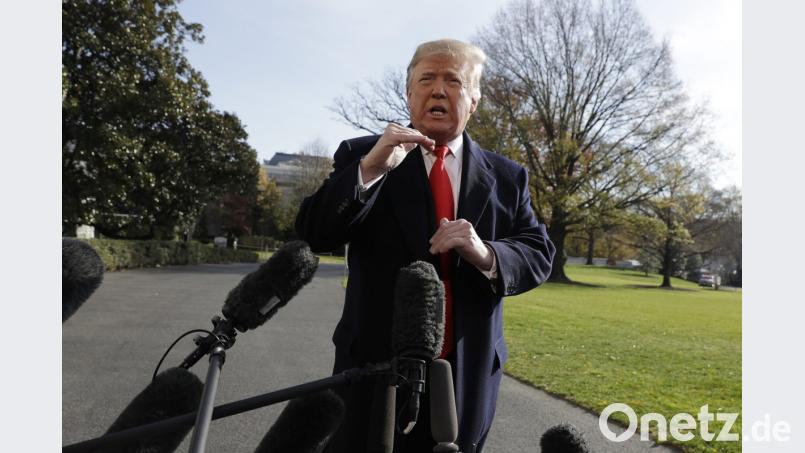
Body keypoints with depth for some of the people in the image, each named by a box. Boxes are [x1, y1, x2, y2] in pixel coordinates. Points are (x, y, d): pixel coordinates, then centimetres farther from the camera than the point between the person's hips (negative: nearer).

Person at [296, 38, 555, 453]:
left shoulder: (506, 177, 5)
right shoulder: (361, 155, -1)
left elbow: (538, 255, -1)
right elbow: (314, 236, -11)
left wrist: (486, 254, -22)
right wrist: (370, 168, -26)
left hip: (469, 372, 2)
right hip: (374, 365, -2)